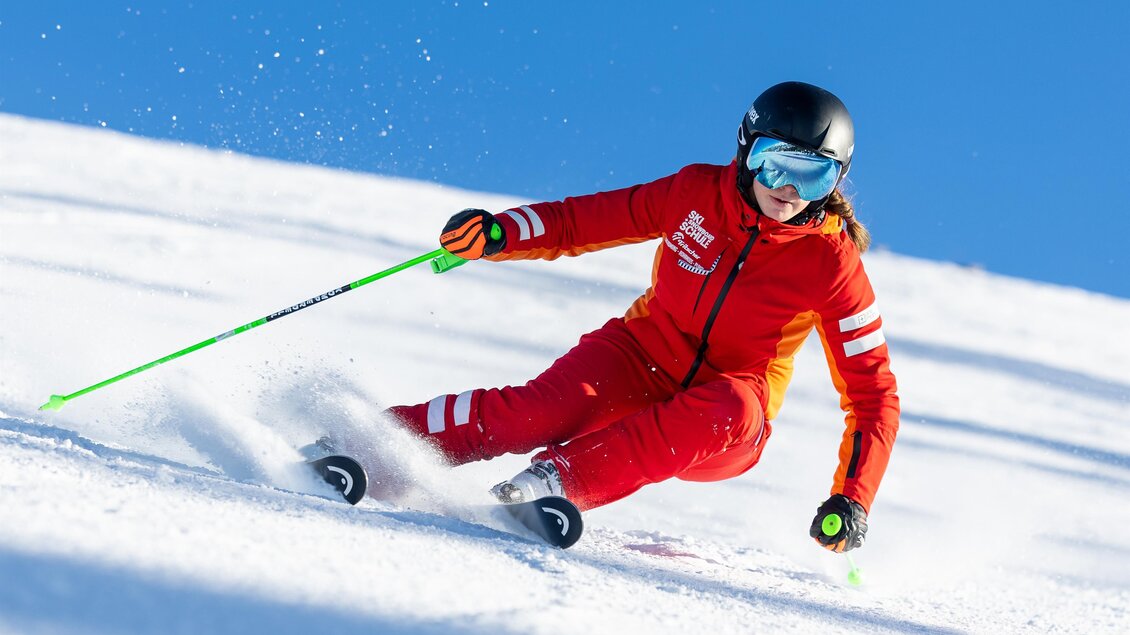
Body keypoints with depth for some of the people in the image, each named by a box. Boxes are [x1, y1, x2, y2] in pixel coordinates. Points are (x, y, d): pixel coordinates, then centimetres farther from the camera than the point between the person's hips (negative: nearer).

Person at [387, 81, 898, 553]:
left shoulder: (833, 266, -12)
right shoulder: (698, 192, -7)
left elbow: (872, 392, -8)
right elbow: (585, 219, 1)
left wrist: (851, 499, -19)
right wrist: (497, 234, -16)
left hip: (723, 433, -1)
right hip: (641, 359, 1)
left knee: (730, 410, -38)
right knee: (545, 410, -29)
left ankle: (560, 477, -39)